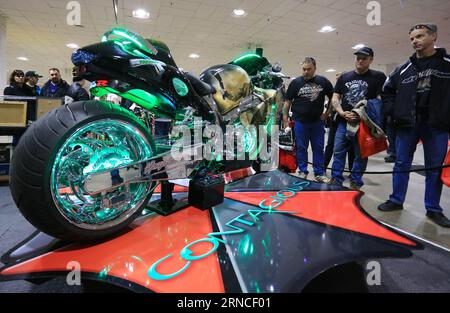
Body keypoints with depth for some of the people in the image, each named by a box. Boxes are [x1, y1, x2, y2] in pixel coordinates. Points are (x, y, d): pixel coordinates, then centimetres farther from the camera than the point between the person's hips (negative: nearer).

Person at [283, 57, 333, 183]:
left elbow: (333, 98, 14)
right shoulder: (296, 82, 2)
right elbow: (287, 101, 2)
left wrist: (327, 113, 5)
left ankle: (319, 173, 14)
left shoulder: (323, 82, 5)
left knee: (318, 148, 6)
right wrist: (285, 119, -3)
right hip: (300, 121, -1)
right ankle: (302, 172, 16)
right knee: (301, 148, 5)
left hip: (317, 121, 1)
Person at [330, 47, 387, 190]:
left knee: (361, 155, 5)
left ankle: (355, 183, 18)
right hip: (344, 122, 3)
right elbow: (335, 99, 8)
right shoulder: (344, 77, 11)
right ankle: (336, 180, 16)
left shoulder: (378, 77, 1)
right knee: (338, 152, 5)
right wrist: (342, 113, -10)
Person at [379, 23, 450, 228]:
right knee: (401, 164, 6)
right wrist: (392, 112, 6)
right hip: (407, 123, 2)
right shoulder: (404, 68, 8)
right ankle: (396, 201, 17)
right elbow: (387, 91, 17)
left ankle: (433, 209, 18)